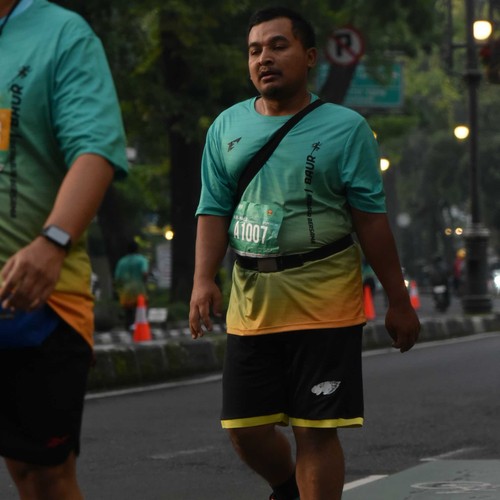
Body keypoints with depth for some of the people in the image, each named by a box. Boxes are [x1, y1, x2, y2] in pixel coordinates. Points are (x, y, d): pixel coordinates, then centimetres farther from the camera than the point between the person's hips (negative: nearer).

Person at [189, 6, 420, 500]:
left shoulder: (345, 127, -1)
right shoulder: (228, 126, 10)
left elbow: (371, 217, -1)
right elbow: (213, 210, 9)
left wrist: (398, 300, -1)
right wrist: (203, 279, -5)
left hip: (323, 303, -4)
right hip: (251, 303, 4)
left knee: (316, 431, -4)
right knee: (245, 427, 6)